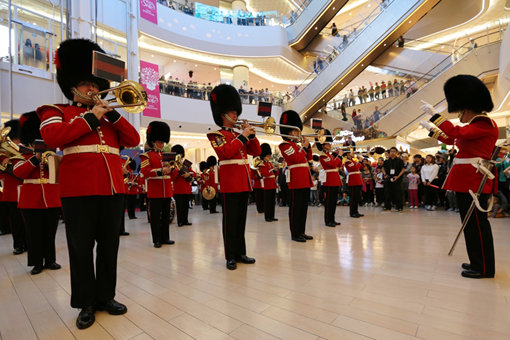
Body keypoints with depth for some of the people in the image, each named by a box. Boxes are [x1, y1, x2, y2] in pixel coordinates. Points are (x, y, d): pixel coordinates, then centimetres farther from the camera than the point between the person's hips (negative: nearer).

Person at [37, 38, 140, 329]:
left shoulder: (109, 116, 19)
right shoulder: (57, 111, 10)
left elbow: (134, 140, 6)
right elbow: (51, 136, -11)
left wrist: (111, 113, -3)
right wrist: (91, 117, -8)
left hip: (113, 188, 4)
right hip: (79, 190, -3)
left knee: (109, 245, 10)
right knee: (81, 248, 5)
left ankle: (106, 296, 25)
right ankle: (87, 303, 22)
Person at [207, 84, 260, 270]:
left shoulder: (239, 135, 19)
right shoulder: (217, 135, 0)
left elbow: (256, 151, 14)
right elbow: (226, 151, -18)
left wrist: (251, 135, 1)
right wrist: (243, 136, -14)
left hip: (244, 183, 7)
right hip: (229, 183, -7)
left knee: (241, 220, 12)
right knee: (230, 221, 0)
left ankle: (241, 253, 23)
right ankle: (231, 257, 11)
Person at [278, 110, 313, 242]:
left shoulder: (296, 145, 20)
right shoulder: (285, 145, -7)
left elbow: (308, 158, 22)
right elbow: (296, 158, -17)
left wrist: (308, 146, 9)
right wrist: (304, 147, -6)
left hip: (305, 180, 9)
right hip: (296, 180, -9)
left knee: (304, 206, 12)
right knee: (295, 207, -3)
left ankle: (301, 232, 22)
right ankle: (295, 234, 6)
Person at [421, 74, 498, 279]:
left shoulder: (483, 123, -12)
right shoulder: (475, 126, 19)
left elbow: (456, 133, -26)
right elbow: (453, 141, 27)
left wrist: (434, 114, -20)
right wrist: (432, 129, 27)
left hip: (474, 182, -10)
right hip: (467, 181, 10)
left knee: (477, 222, -2)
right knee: (471, 222, 15)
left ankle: (484, 268, 9)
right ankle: (478, 262, 28)